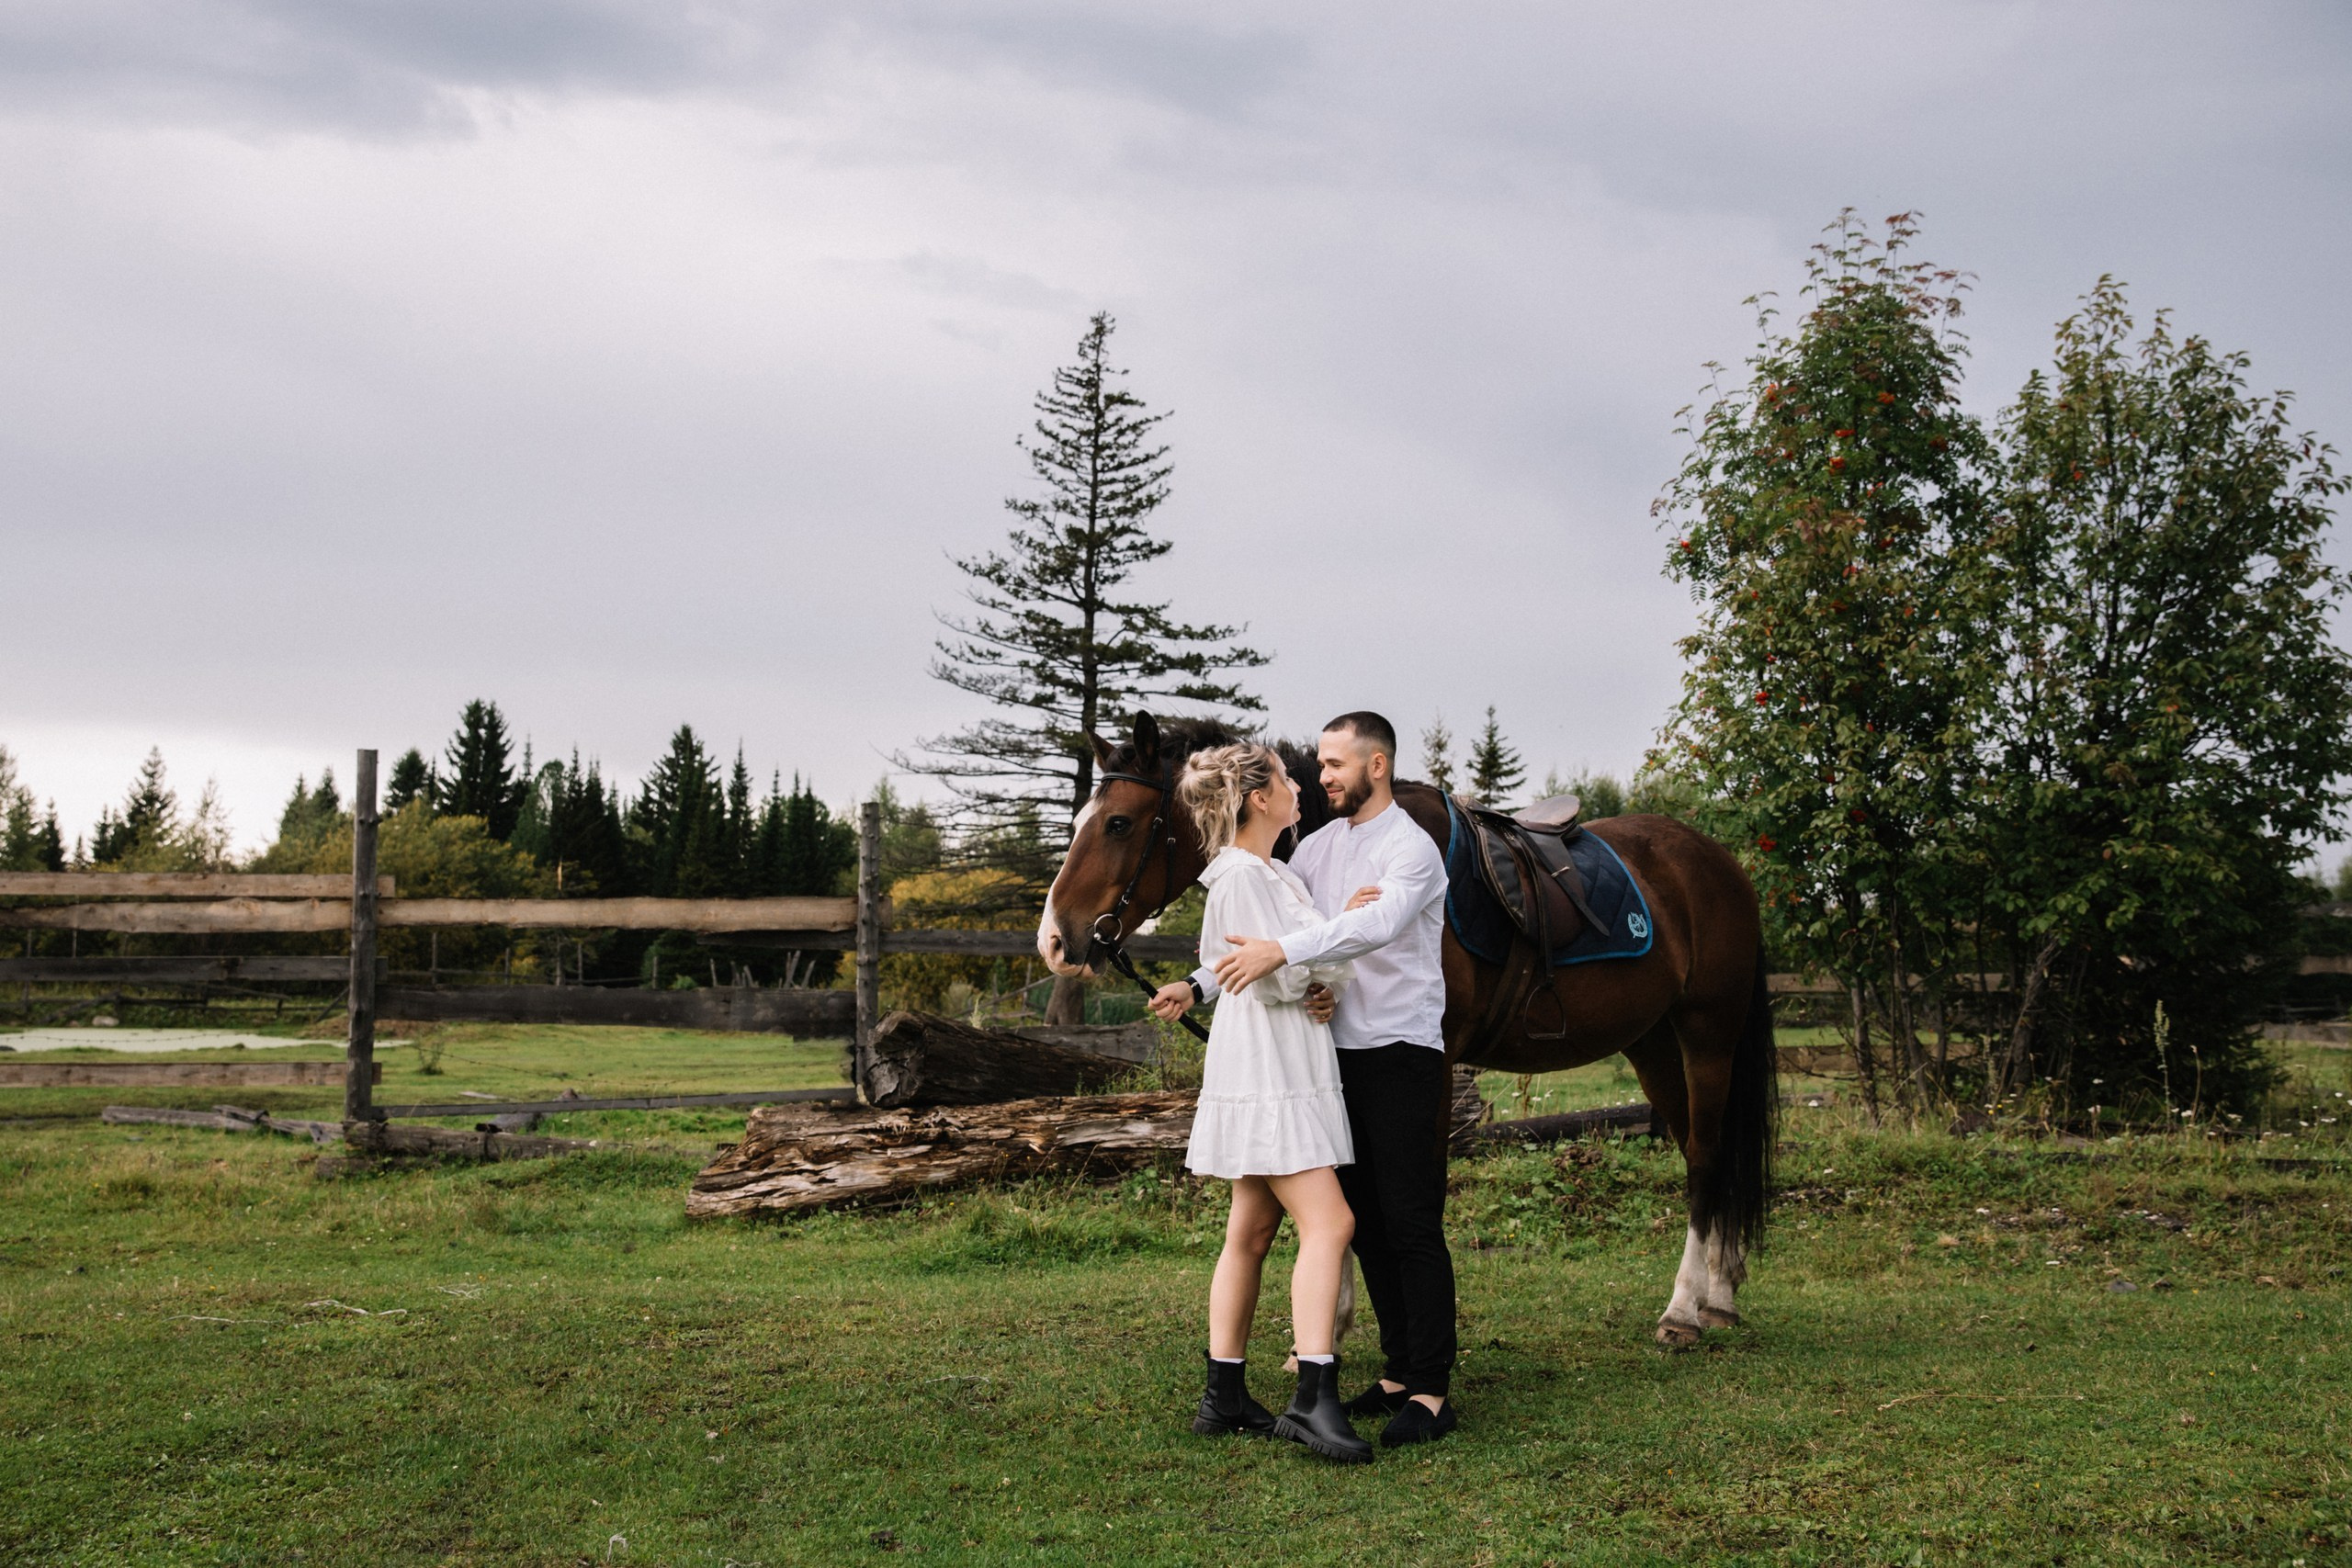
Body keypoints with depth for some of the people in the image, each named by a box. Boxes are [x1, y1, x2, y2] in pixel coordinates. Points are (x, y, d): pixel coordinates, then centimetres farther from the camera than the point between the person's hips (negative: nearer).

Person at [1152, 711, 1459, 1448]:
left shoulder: (1411, 848, -12)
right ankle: (1399, 1372, 20)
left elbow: (1378, 923, -31)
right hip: (1340, 1054, 8)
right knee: (1364, 1221, 11)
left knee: (1412, 1223, -7)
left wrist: (1282, 951, -40)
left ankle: (1432, 1393, -4)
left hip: (1400, 1055, -8)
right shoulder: (1319, 846, 12)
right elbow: (1255, 927, 12)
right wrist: (1199, 986, -1)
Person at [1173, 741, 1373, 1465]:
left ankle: (1224, 1396, 17)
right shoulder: (1242, 876, -14)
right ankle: (1314, 1398, -19)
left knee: (1251, 1233, 11)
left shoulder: (1269, 871, 17)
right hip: (1266, 1070, -10)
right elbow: (1284, 977, -19)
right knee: (1328, 1223, -15)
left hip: (1285, 1070, 10)